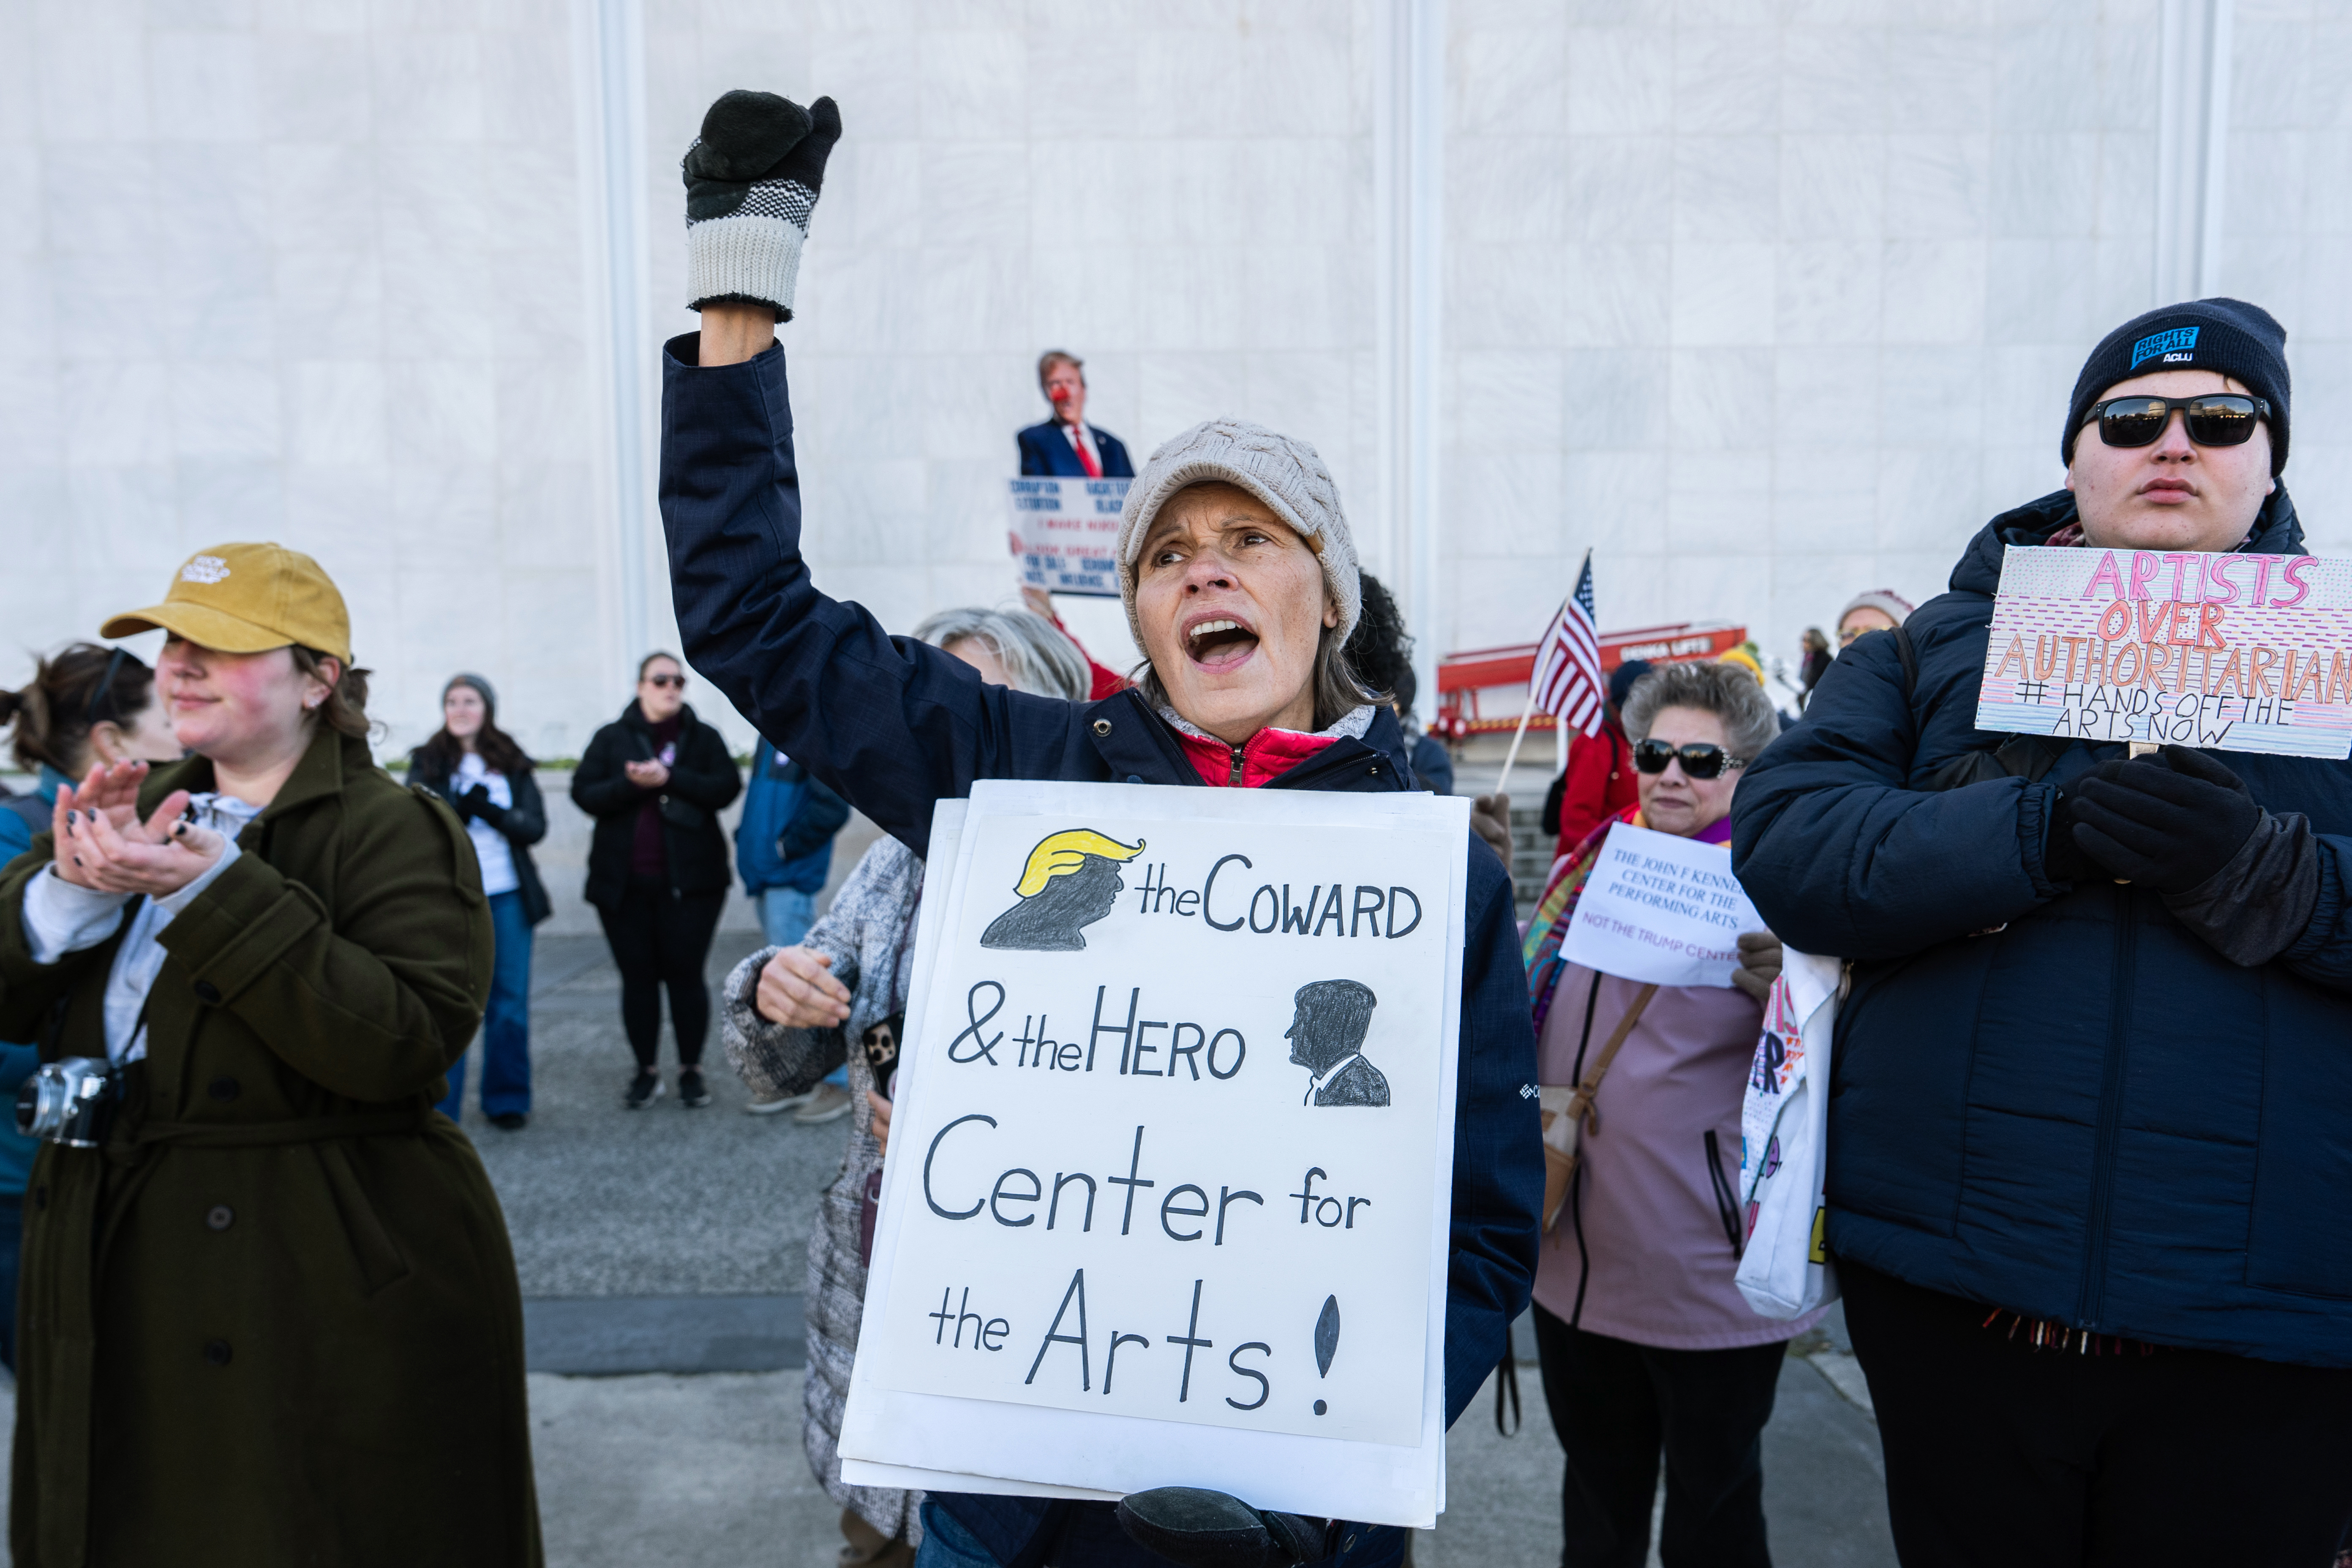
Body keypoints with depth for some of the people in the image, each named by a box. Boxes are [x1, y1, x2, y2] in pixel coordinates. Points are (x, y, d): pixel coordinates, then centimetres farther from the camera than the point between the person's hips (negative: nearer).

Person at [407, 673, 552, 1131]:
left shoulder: (513, 764, 10)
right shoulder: (429, 762, 6)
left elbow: (536, 826, 1)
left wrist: (490, 811, -15)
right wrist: (457, 811, -24)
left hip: (507, 896, 2)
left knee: (510, 1000, 5)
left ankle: (507, 1101, 17)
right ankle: (438, 1107, 2)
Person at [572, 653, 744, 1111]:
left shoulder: (704, 738, 6)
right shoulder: (610, 738, 8)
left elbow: (726, 788, -7)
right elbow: (583, 793, -2)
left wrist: (669, 778, -18)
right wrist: (632, 784, -18)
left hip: (688, 880, -1)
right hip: (623, 884, 1)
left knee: (685, 974, 1)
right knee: (637, 977, 7)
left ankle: (692, 1070, 12)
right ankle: (647, 1072, 17)